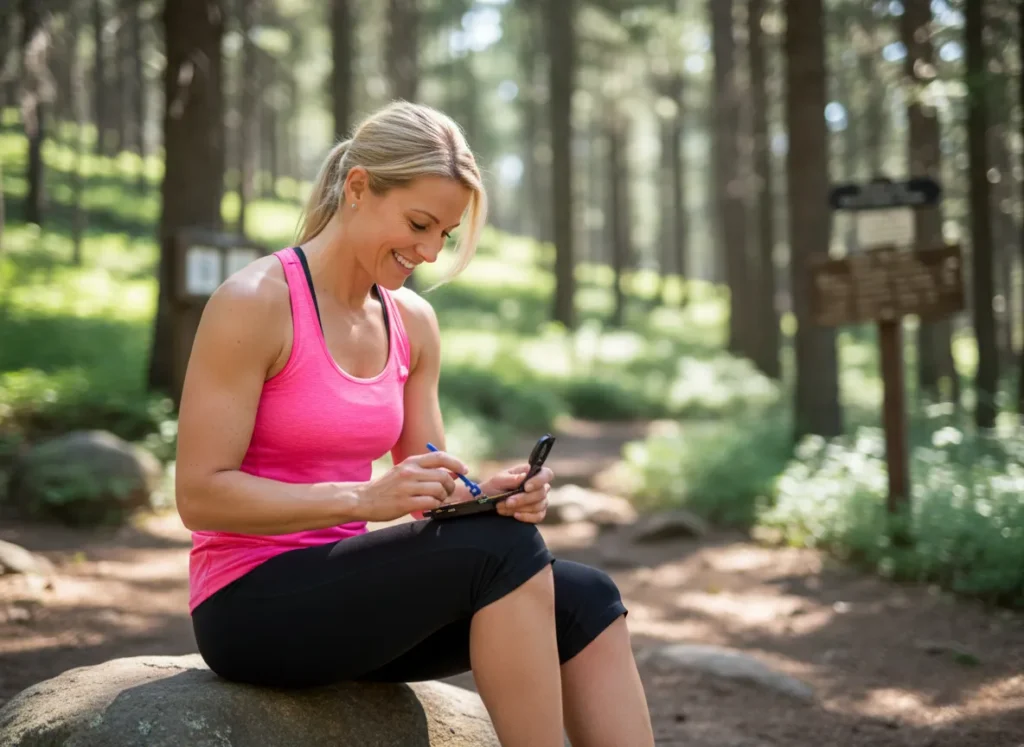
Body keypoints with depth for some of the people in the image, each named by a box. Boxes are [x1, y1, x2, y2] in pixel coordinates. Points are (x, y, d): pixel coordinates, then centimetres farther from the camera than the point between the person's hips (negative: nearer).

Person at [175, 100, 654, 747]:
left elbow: (427, 486, 10)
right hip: (251, 604, -7)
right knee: (504, 549, -26)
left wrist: (488, 493, -13)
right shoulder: (254, 303, -13)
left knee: (584, 601, -12)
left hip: (344, 589, 7)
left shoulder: (413, 322, 8)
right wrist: (363, 497, -28)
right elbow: (200, 493, -17)